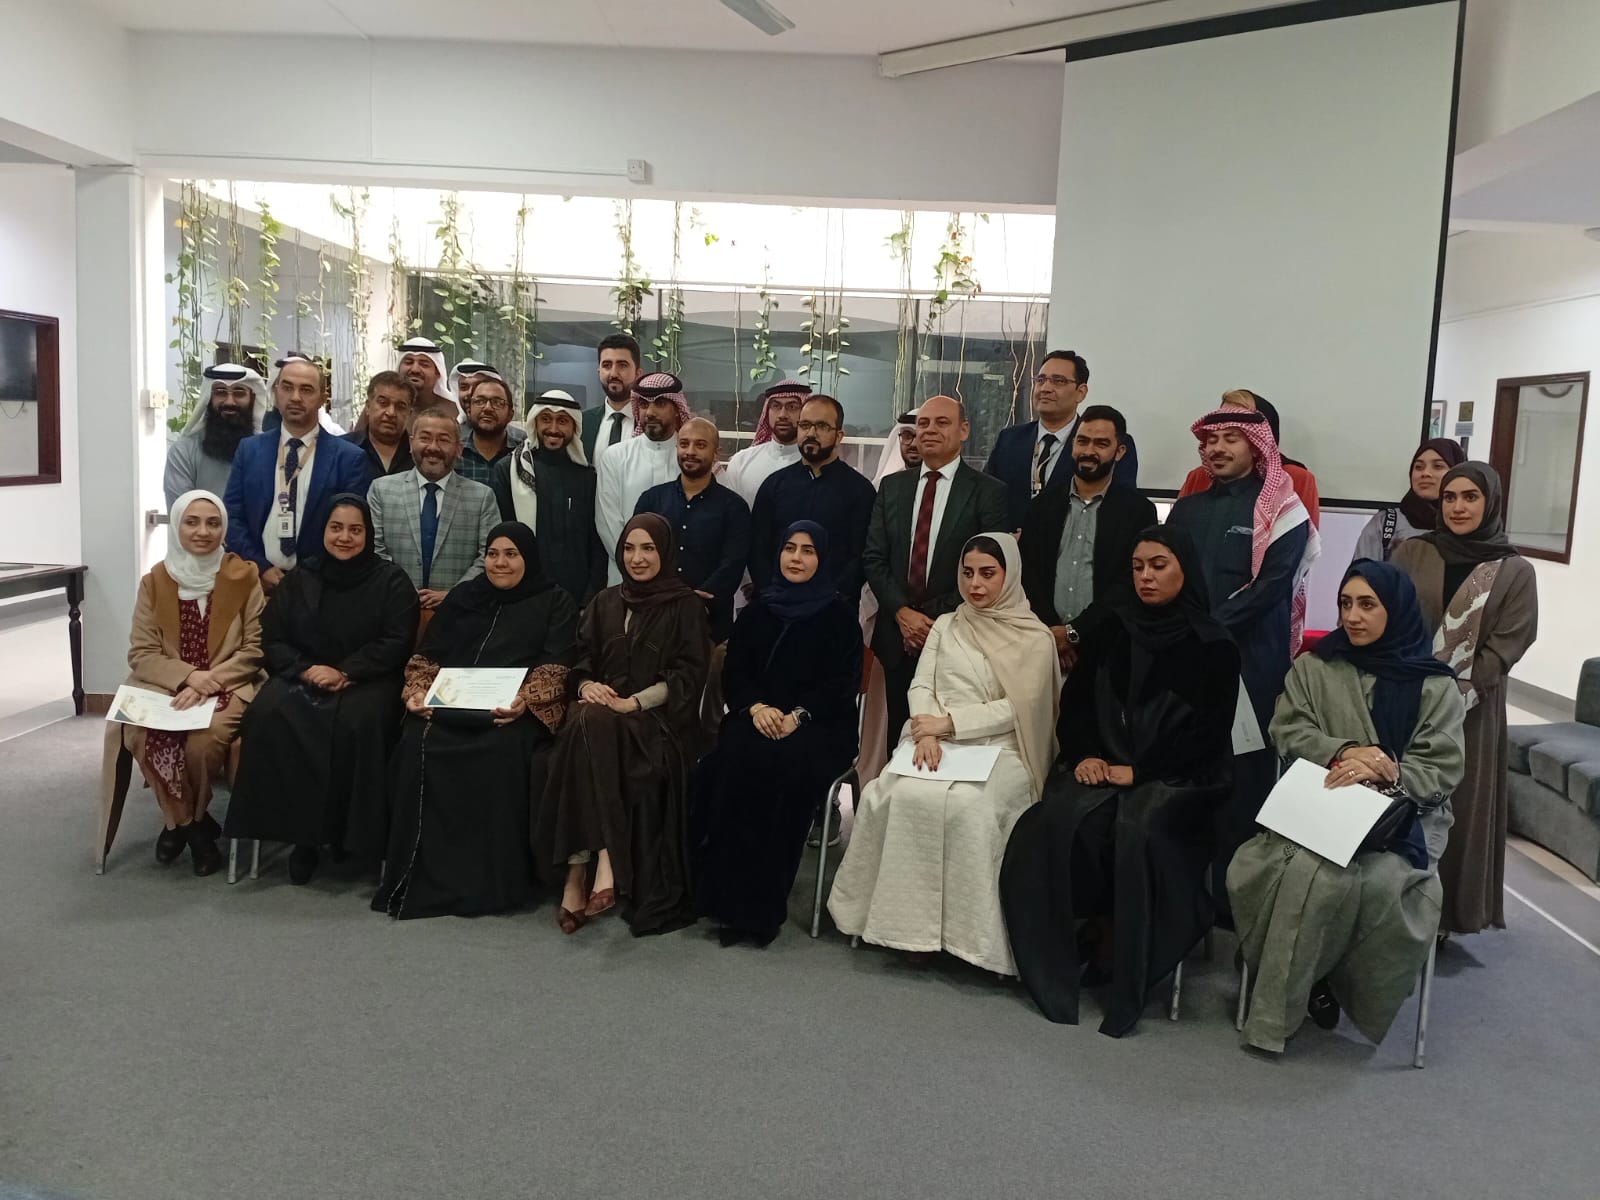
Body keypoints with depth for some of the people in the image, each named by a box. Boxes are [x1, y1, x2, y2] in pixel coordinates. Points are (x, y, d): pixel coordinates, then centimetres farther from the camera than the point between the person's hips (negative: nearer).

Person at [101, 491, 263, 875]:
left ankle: (183, 820, 2)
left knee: (203, 740, -32)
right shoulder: (155, 580, 4)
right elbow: (140, 653, 1)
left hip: (227, 686, -2)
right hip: (167, 685, 2)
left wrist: (210, 681, -17)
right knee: (140, 735, -28)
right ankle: (190, 823, -3)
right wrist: (187, 675, -17)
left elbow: (255, 649, -3)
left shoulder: (244, 576, -2)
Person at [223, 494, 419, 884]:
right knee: (267, 714, -30)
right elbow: (271, 639, 8)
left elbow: (396, 643, -5)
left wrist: (344, 673, -16)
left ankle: (350, 831, -21)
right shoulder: (299, 580, 15)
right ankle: (301, 830, -23)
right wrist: (306, 669, -13)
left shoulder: (392, 580, 5)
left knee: (357, 723, -37)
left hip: (366, 680, -3)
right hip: (302, 677, 3)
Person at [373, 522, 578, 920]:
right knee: (418, 743, -28)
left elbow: (555, 667, -2)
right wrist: (418, 691, -4)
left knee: (502, 751, -36)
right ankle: (420, 875, -22)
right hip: (450, 704, 4)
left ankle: (491, 880, -26)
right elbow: (427, 655, 18)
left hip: (513, 712, -3)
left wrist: (524, 700, -22)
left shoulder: (554, 603, 11)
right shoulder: (461, 597, 23)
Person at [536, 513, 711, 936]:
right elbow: (582, 660, 16)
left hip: (660, 719, -4)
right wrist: (587, 685, -8)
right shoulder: (605, 602, 21)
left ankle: (578, 874, -37)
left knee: (591, 727, -35)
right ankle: (601, 866, -35)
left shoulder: (686, 606, 7)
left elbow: (687, 675, -3)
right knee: (584, 728, -33)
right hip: (604, 710, 4)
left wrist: (634, 702, -16)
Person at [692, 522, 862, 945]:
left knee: (788, 770, -34)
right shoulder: (756, 610, 16)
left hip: (820, 725, -2)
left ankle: (763, 903, -26)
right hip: (758, 717, 3)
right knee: (732, 762, -31)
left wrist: (798, 716, -17)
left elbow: (842, 683, -2)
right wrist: (756, 708, -11)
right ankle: (730, 896, -25)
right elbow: (733, 673, 10)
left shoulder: (839, 615, 6)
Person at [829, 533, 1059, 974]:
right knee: (904, 794, -30)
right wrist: (926, 733, -11)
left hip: (998, 750, -3)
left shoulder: (1034, 637, 7)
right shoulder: (945, 626, 20)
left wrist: (949, 722, -11)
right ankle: (907, 918, -21)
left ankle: (969, 932, -25)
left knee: (969, 805, -35)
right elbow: (921, 686, 10)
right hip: (935, 741, 3)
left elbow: (1019, 706, -4)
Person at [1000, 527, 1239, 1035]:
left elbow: (1208, 732, -6)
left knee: (1138, 830, -32)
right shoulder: (1113, 628, 11)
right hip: (1101, 765, 3)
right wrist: (1084, 754, -7)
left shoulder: (1213, 646, -1)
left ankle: (1126, 972, -13)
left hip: (1178, 779, -3)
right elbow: (1075, 698, 11)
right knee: (1059, 820, -27)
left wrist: (1138, 772, -15)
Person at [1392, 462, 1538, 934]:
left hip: (1470, 713, -1)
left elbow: (1503, 650, -5)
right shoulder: (1411, 552, 3)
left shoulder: (1516, 572, -1)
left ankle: (1445, 912, 20)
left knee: (1457, 811, 6)